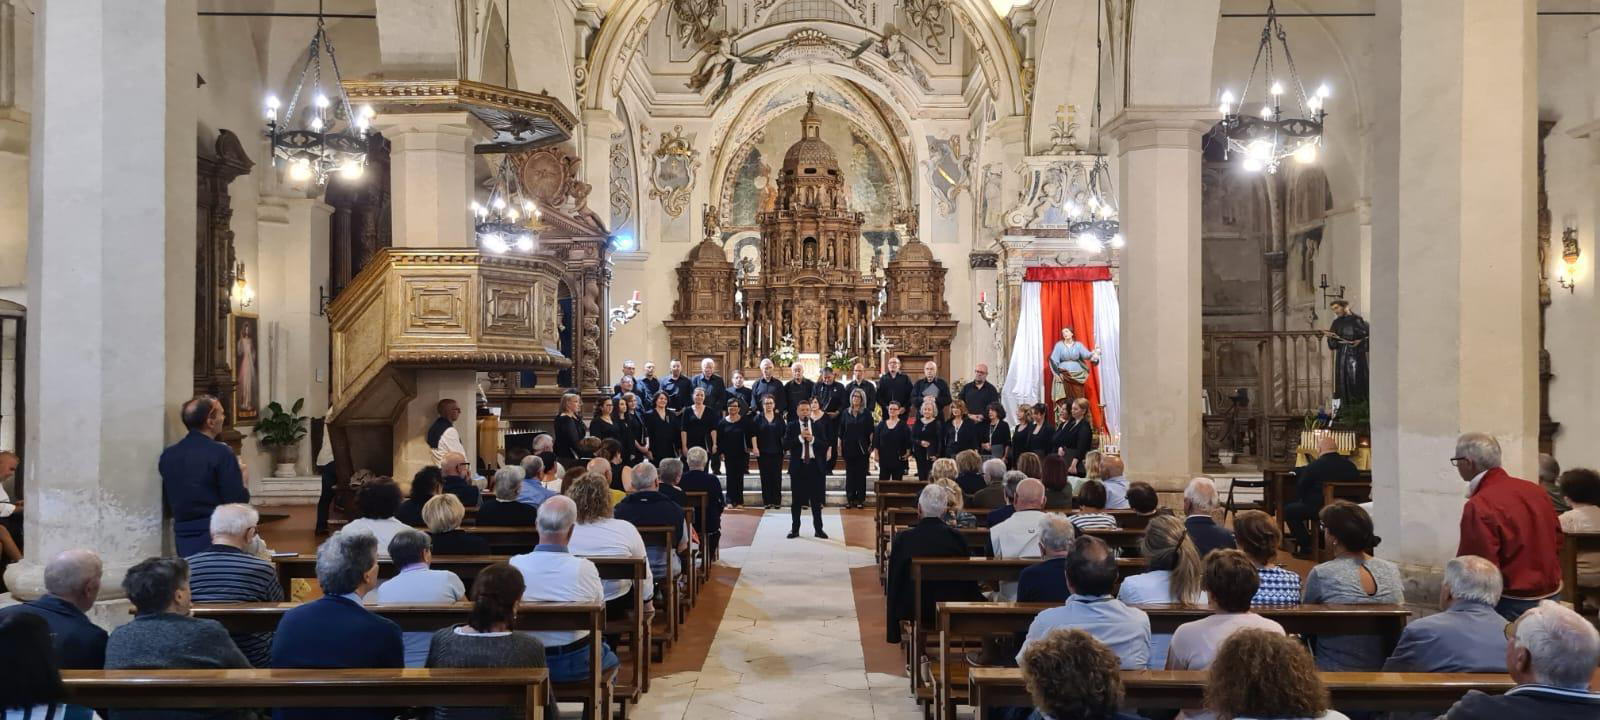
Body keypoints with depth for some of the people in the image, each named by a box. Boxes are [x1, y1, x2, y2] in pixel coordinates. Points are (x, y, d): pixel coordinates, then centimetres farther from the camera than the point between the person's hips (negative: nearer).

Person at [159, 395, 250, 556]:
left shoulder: (168, 454, 5)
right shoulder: (221, 453, -14)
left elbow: (167, 506, 15)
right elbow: (237, 502, -14)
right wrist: (242, 480, 3)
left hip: (183, 538, 6)